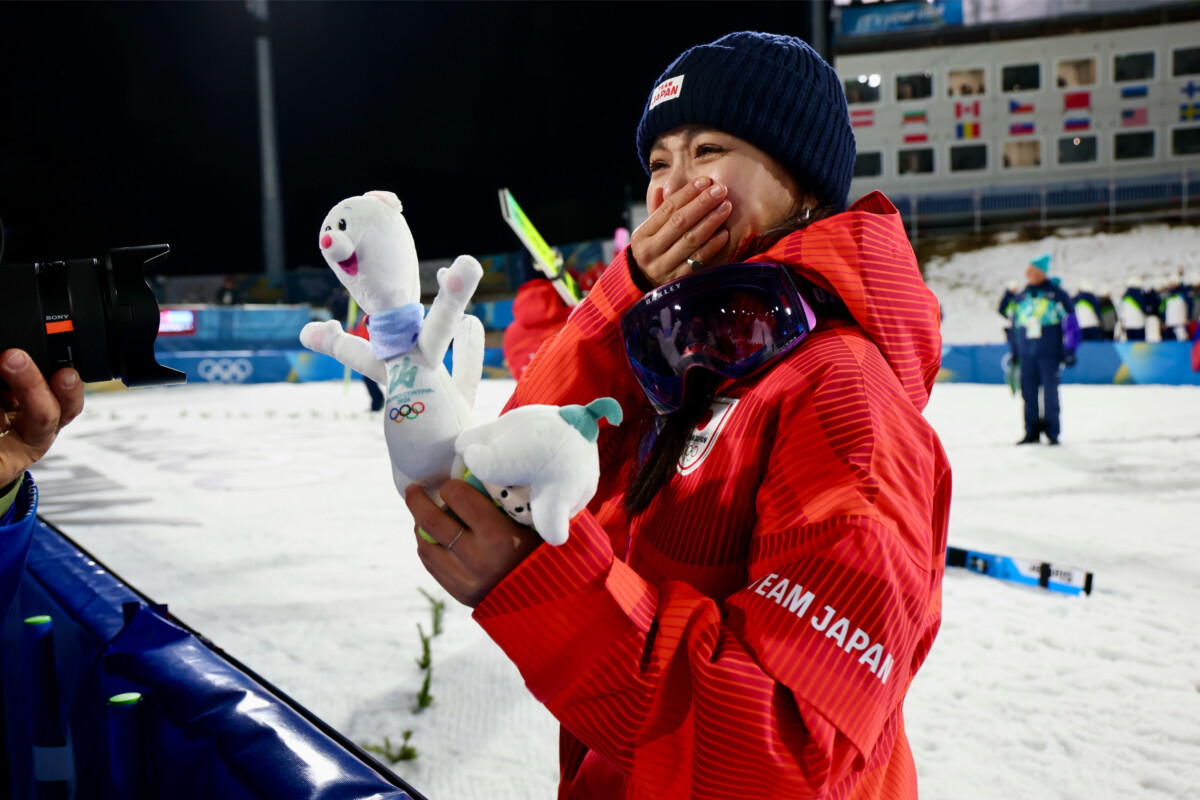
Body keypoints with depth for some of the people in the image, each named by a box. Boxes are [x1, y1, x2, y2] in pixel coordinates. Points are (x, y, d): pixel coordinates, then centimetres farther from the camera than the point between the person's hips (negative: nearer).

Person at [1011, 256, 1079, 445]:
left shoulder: (1057, 294, -1)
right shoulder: (1021, 297, 14)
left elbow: (1070, 322, -1)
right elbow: (1015, 326, 21)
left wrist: (1069, 350, -5)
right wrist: (1015, 352, 20)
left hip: (1049, 353, -4)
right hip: (1026, 354, 4)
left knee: (1050, 394, -2)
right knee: (1029, 394, 4)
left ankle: (1052, 433, 6)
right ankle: (1032, 432, 11)